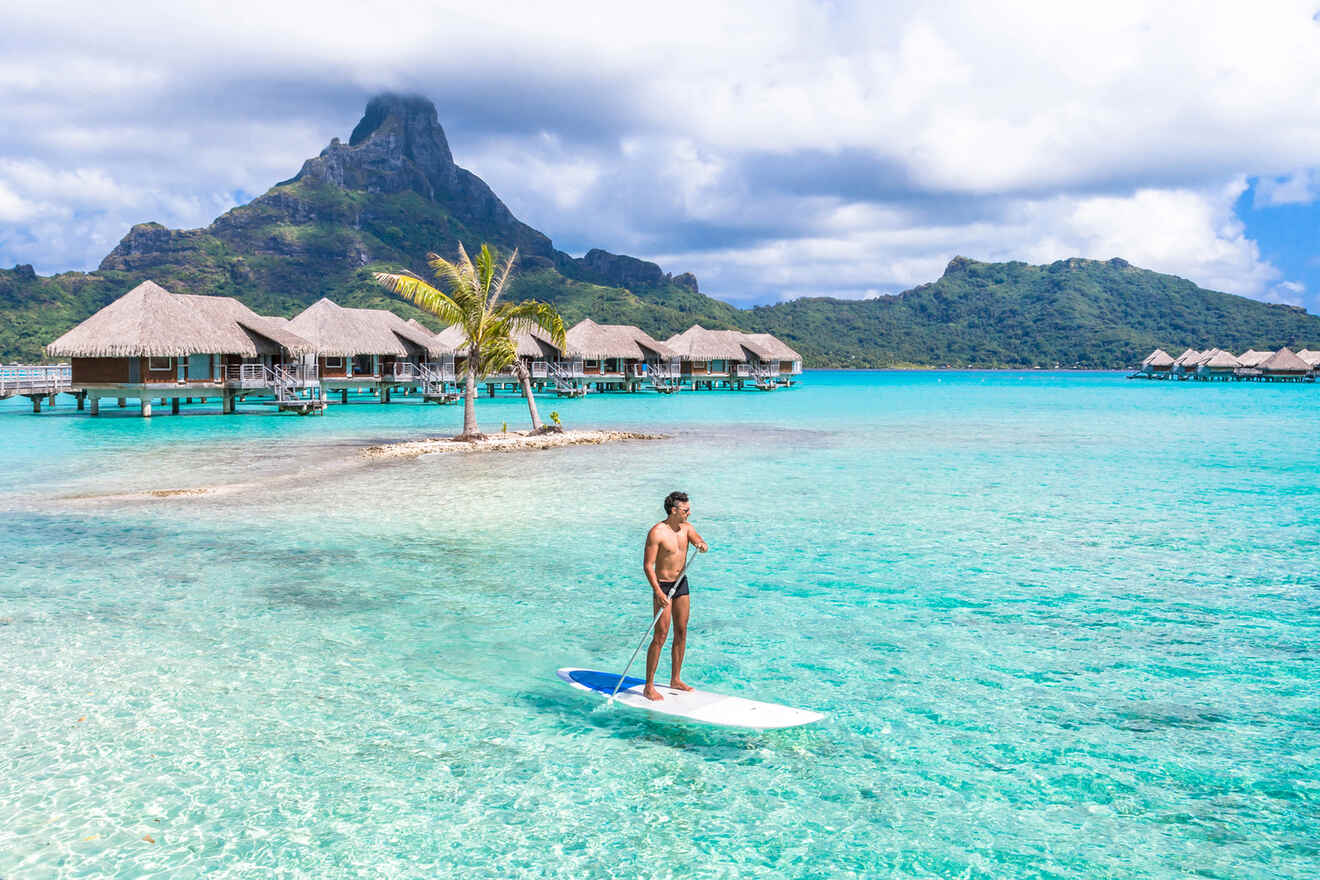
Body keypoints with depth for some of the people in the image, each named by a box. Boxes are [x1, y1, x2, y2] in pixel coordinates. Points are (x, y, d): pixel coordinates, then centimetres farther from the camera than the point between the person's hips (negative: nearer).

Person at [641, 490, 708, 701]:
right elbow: (648, 565, -19)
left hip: (682, 583, 7)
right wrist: (658, 592, -26)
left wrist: (701, 545, -30)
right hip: (663, 585, -7)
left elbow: (703, 544, -5)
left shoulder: (686, 528, 4)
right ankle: (649, 687, 0)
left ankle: (675, 680, 24)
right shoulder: (657, 532, -18)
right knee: (660, 636, -7)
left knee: (681, 632, 11)